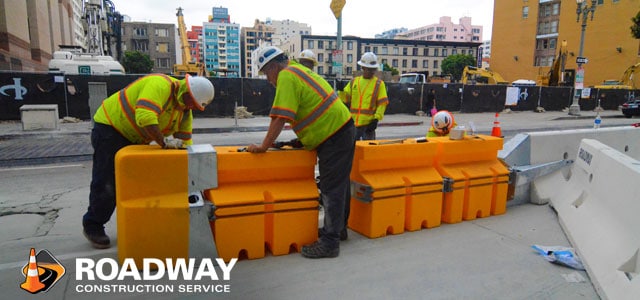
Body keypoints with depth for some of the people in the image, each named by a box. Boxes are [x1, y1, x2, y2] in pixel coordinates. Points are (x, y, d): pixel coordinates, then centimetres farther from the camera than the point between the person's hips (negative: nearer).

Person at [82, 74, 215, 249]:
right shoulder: (160, 85, -29)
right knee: (106, 183, -5)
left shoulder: (185, 111, -1)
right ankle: (92, 227, 13)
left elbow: (185, 143, -1)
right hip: (110, 126, -8)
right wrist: (165, 143, -35)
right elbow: (145, 117, -43)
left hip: (136, 138, 8)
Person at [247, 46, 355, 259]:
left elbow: (280, 117, -22)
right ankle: (338, 228, 34)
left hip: (334, 135, -10)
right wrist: (302, 138, 17)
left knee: (332, 189, -5)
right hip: (343, 129, 10)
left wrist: (263, 147, -17)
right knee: (339, 183, 19)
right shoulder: (299, 70, 17)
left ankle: (329, 243, 2)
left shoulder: (286, 76, -14)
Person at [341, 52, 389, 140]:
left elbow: (382, 103, -5)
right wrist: (341, 92, -10)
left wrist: (376, 119, -14)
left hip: (369, 123, -4)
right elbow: (345, 98, 11)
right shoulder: (354, 82, 10)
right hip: (353, 121, 4)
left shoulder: (379, 84, 0)